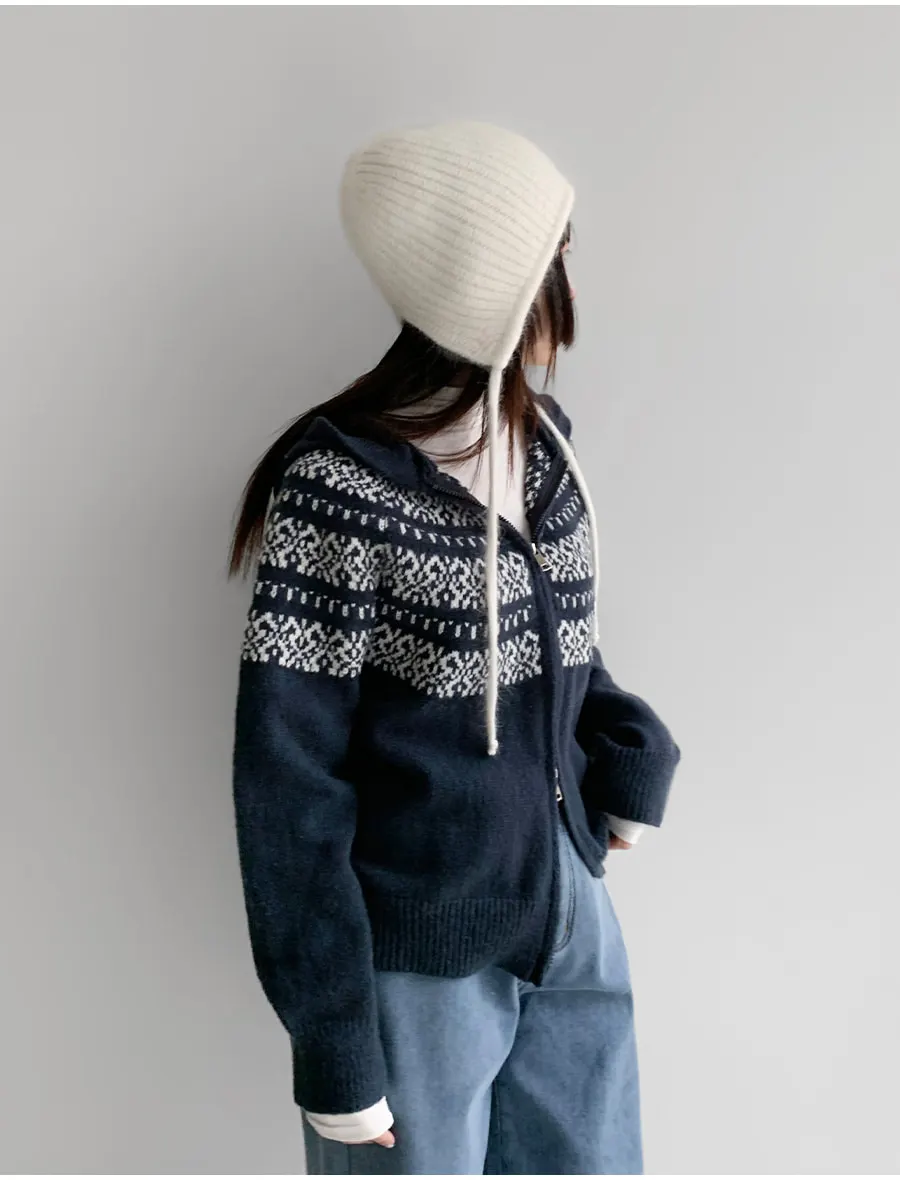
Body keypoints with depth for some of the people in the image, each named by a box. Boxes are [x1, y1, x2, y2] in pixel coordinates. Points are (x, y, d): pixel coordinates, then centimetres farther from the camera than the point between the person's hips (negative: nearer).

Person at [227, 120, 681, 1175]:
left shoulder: (544, 440, -1)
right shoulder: (343, 487, -20)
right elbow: (288, 784, -16)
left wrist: (636, 753, -4)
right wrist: (332, 1044, -13)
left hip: (571, 926, 7)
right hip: (415, 963, -6)